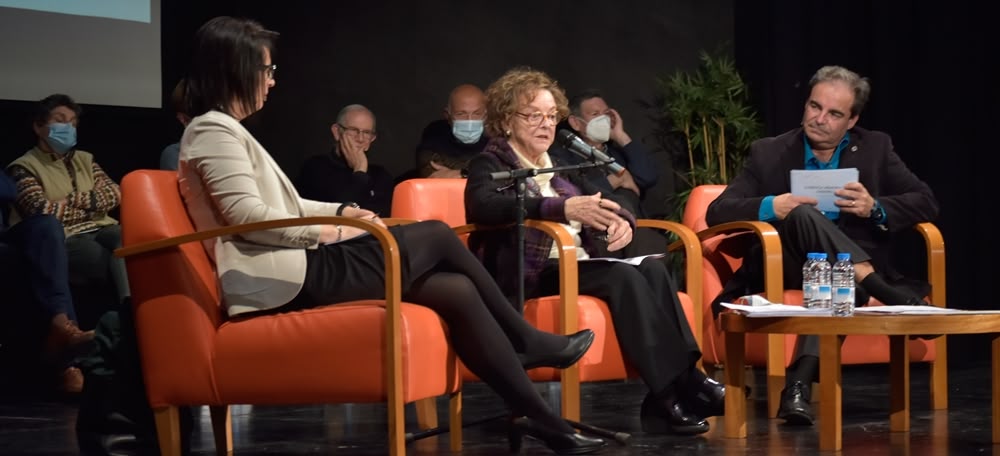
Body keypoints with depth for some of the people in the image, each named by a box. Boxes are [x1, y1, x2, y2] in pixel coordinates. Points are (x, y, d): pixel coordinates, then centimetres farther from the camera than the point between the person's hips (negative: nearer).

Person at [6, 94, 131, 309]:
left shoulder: (84, 159, 24)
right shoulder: (24, 168, 4)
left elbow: (115, 193, 11)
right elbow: (41, 210, -11)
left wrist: (74, 199, -4)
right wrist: (91, 206, 0)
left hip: (99, 230, 5)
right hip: (62, 239, -5)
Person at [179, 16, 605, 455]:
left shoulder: (225, 131, 23)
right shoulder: (214, 130, -8)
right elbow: (246, 215, -19)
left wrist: (341, 211, 14)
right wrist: (330, 231, -11)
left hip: (297, 269, 10)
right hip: (289, 278, -10)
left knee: (456, 290, -1)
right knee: (437, 236, -5)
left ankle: (536, 415, -1)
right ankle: (529, 341, 11)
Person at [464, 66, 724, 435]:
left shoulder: (562, 166, 24)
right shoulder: (491, 164, 3)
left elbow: (606, 202, 21)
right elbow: (484, 206, -20)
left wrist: (623, 221, -7)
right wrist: (563, 208, -32)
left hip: (582, 265, 6)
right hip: (533, 273, -6)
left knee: (652, 268, -23)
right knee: (623, 277, -30)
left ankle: (685, 377, -32)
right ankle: (669, 393, -35)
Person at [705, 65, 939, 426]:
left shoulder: (875, 148, 11)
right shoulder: (769, 153, 8)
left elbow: (926, 203, 5)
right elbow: (717, 212, 0)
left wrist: (875, 208, -14)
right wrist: (769, 207, -20)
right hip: (787, 270, 0)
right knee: (804, 214, -33)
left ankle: (800, 382, -49)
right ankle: (882, 291, -43)